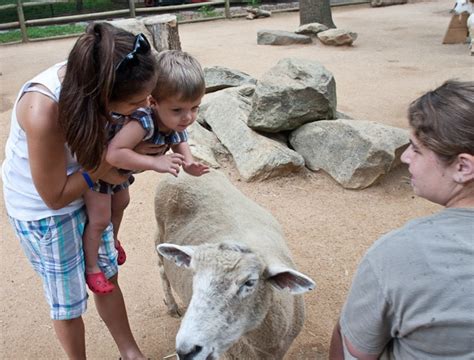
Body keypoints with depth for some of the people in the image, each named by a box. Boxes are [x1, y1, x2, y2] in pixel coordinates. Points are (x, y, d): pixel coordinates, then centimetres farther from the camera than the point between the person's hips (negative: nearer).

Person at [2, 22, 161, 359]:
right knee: (68, 299, 13)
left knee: (107, 275, 18)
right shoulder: (43, 111, -39)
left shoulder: (92, 78, -23)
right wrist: (107, 161, -25)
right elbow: (54, 196, -25)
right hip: (43, 210, -6)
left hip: (86, 191, 6)